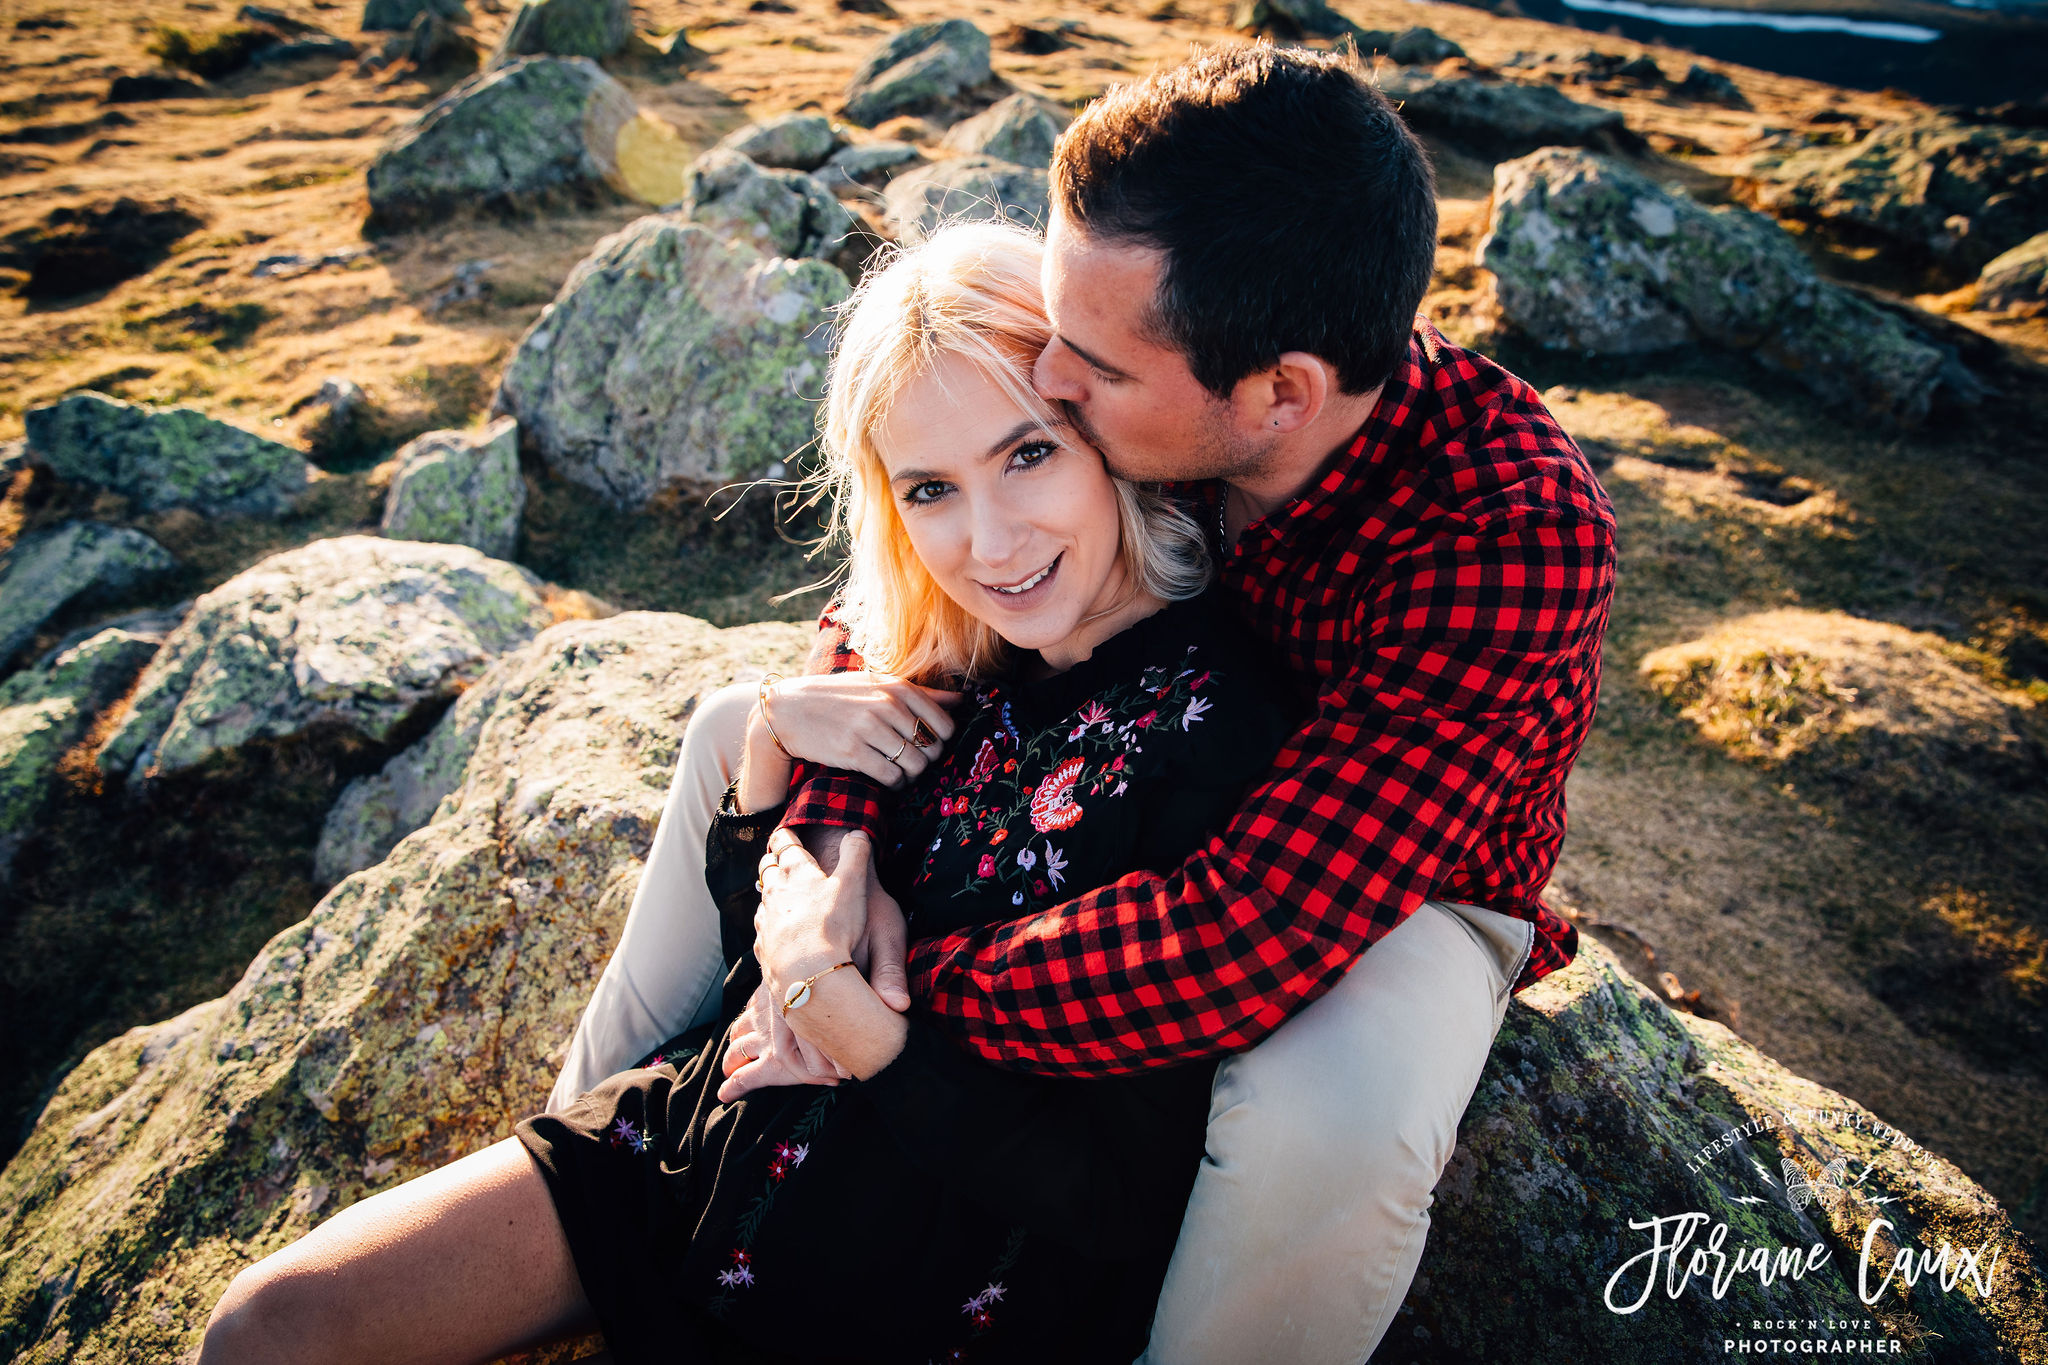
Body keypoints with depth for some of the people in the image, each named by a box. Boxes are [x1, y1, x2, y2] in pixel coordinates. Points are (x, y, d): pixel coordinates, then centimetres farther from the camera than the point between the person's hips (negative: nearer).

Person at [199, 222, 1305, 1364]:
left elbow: (1116, 1199, -20)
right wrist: (775, 736, -11)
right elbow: (760, 937, 6)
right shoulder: (948, 666, -3)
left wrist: (840, 1006, -18)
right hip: (714, 1128, 5)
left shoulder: (1215, 731, -23)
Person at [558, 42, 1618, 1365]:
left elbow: (1242, 944, -41)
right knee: (741, 730, -1)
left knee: (1329, 1123, -40)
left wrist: (913, 988, -32)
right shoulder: (1141, 370, -22)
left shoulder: (1513, 537, -36)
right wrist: (833, 844, -25)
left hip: (1406, 880, -4)